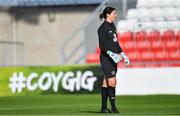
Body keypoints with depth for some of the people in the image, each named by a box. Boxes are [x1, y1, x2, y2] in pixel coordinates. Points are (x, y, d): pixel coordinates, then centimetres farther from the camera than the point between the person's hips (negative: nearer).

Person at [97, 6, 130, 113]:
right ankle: (113, 107, -11)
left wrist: (122, 54, 18)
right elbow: (102, 45, -18)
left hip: (113, 58, 8)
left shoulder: (113, 26, 16)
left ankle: (104, 108, 9)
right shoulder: (103, 28, -11)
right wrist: (111, 53, -29)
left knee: (106, 82, 8)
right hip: (106, 57, -8)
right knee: (112, 81, -12)